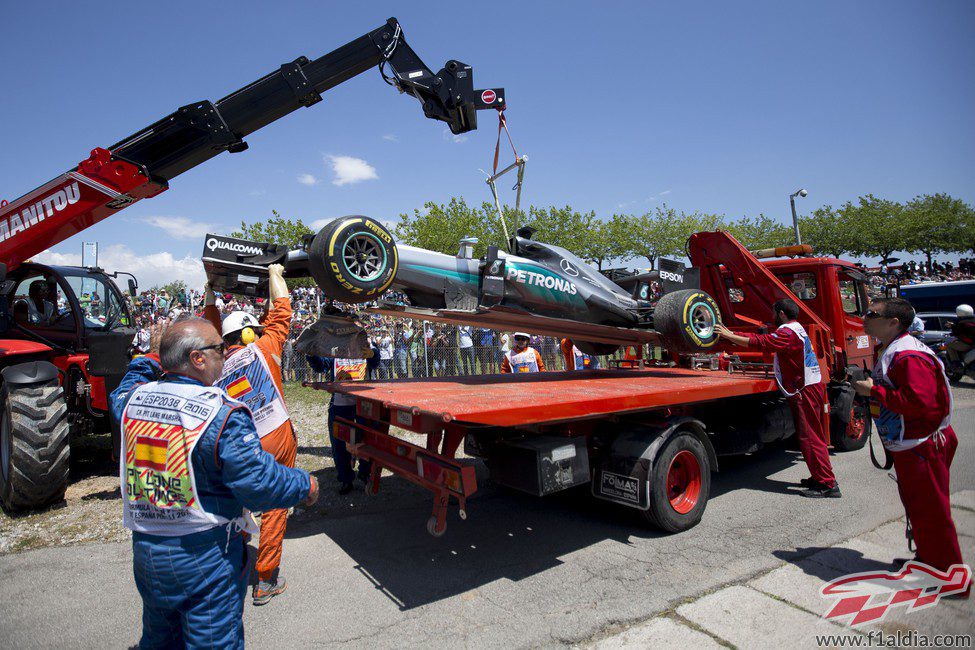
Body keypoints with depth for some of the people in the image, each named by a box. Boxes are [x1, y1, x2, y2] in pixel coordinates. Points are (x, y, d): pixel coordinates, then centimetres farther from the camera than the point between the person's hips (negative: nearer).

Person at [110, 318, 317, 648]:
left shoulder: (133, 398, -5)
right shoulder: (223, 415, -25)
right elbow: (260, 484, -25)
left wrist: (151, 357, 30)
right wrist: (306, 485, -9)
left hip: (144, 548, 7)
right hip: (205, 556, -6)